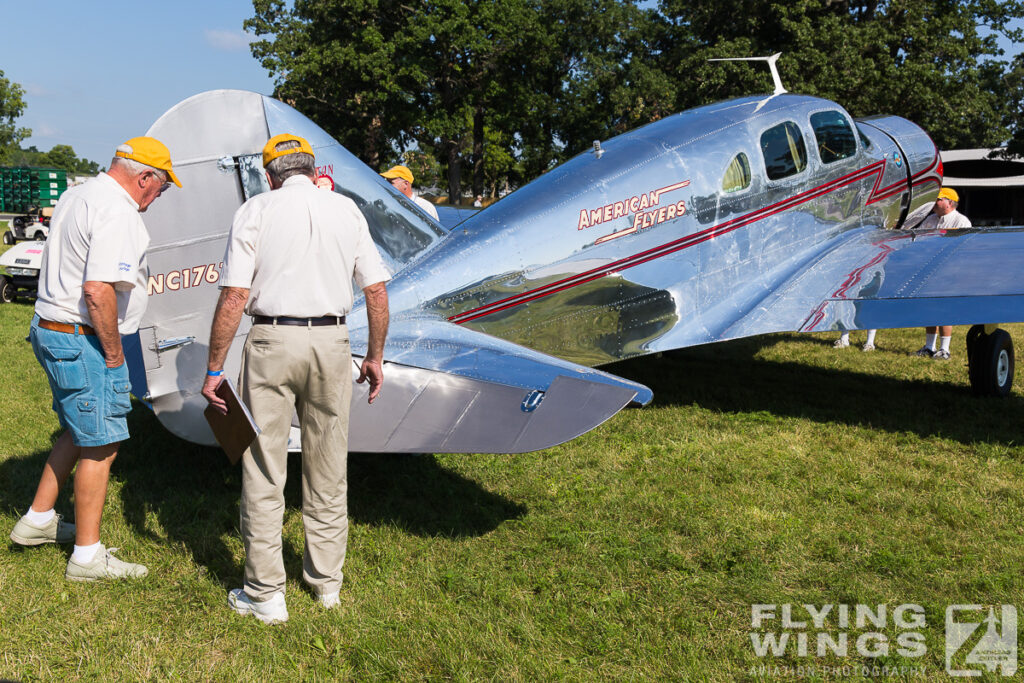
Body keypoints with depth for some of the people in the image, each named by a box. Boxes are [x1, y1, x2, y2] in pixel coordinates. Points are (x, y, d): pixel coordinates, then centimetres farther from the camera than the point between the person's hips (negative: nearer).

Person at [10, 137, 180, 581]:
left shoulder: (76, 196, 14)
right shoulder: (117, 212, -19)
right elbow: (98, 291, -29)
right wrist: (114, 354, -17)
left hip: (50, 329, 10)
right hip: (83, 341, -10)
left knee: (81, 430, 24)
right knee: (100, 444, -1)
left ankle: (38, 520, 35)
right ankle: (87, 557, 8)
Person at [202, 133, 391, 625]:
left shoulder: (256, 211, -1)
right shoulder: (347, 210, 7)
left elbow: (234, 298, -8)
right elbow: (377, 293, 4)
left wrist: (214, 368, -3)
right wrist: (375, 357, 14)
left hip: (272, 343, -2)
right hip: (331, 343, 3)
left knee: (263, 472, 6)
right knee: (327, 471, 14)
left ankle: (266, 593, 12)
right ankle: (327, 580, 27)